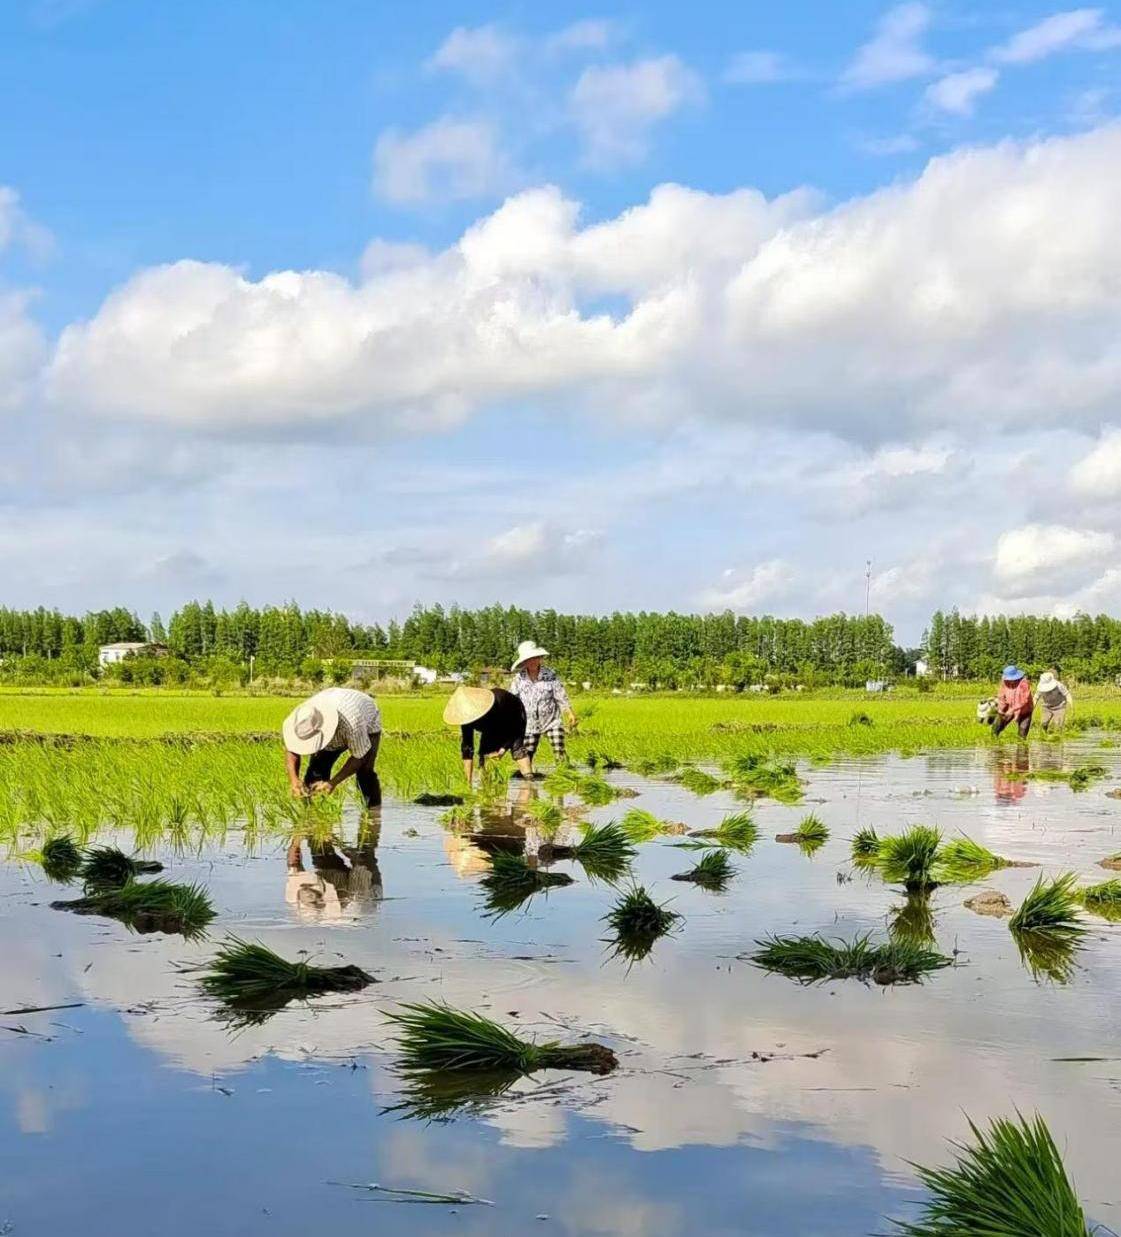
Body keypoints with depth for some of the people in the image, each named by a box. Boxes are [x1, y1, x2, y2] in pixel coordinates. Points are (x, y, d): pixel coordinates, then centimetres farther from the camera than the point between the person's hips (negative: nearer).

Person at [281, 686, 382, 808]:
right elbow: (293, 751, -17)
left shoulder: (351, 723, -47)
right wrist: (294, 780, -33)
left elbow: (359, 757, -31)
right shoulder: (303, 720, -34)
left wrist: (333, 783, -38)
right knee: (316, 771, -13)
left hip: (367, 726, -4)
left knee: (364, 772, -22)